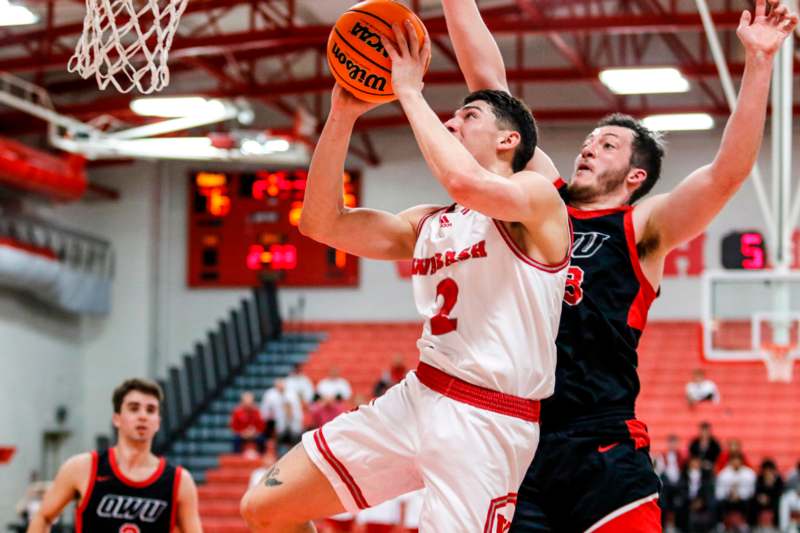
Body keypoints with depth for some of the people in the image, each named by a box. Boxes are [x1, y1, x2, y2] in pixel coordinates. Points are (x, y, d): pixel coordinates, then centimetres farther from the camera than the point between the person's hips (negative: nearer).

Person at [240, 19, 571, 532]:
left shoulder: (538, 197, -4)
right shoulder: (428, 225, 19)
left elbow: (465, 182, -26)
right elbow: (322, 223, 13)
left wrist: (411, 92, -13)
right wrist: (342, 116, 5)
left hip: (486, 424, -8)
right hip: (416, 398, 8)